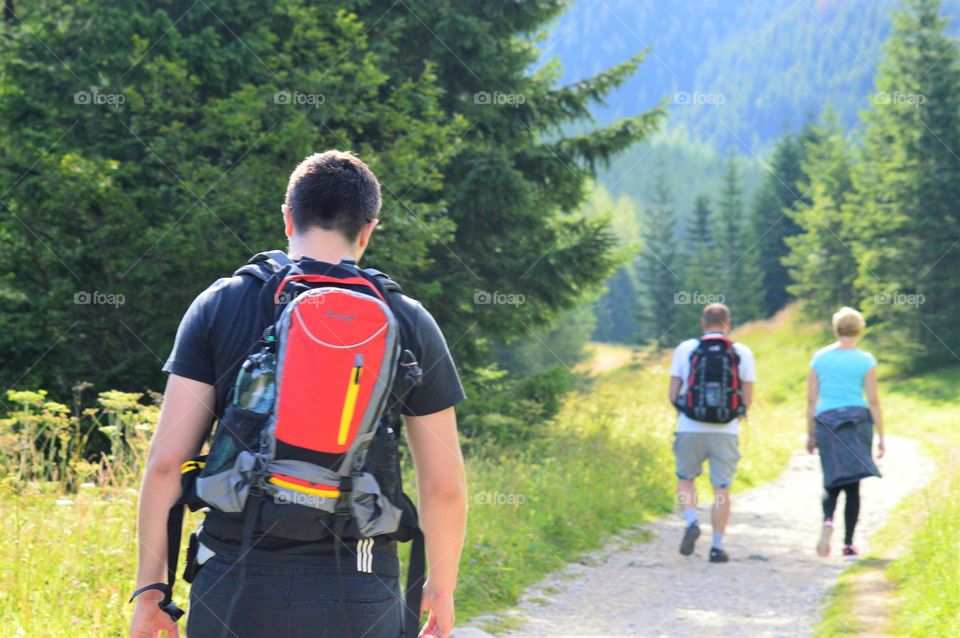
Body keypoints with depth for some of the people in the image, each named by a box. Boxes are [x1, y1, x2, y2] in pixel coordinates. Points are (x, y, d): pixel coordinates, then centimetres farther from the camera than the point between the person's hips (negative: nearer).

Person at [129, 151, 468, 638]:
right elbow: (444, 485, 6)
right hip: (358, 597, 0)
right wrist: (442, 587, 20)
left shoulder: (218, 305, 3)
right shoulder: (408, 323, 4)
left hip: (236, 583, 1)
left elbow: (166, 460, -1)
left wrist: (151, 584, 6)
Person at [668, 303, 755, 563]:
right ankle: (717, 546, 6)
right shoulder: (742, 353, 1)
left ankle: (691, 522, -5)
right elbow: (747, 399, 2)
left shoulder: (684, 350, 0)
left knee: (686, 479, 18)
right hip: (726, 431, 0)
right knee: (722, 488, 7)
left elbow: (673, 395, 1)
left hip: (690, 429, 0)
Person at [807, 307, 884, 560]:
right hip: (857, 420, -2)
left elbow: (811, 400, 6)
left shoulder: (819, 358, 5)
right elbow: (873, 401, -2)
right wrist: (881, 437, 3)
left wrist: (810, 435, 13)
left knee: (832, 483, 12)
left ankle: (827, 520, -19)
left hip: (826, 421, 2)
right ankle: (848, 545, 1)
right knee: (852, 485, 5)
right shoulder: (865, 360, -1)